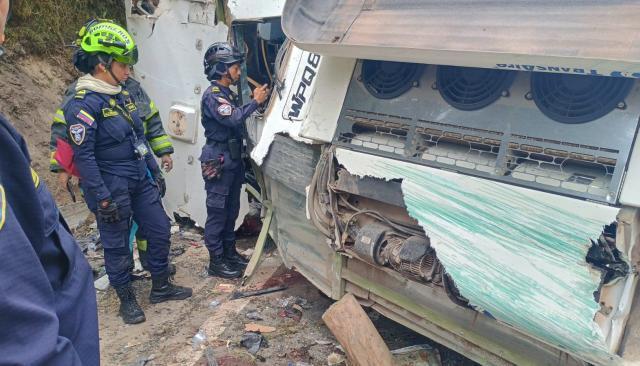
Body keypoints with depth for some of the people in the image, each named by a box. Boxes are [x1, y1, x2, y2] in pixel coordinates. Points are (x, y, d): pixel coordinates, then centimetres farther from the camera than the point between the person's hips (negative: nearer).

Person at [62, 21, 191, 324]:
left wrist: (154, 170, 18)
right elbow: (83, 156, -19)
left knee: (160, 231, 12)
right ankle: (126, 299, 26)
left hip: (141, 181, 8)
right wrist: (102, 198, -19)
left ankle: (160, 287, 30)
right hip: (112, 188, -8)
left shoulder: (122, 95, 8)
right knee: (117, 246, 8)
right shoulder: (83, 104, -18)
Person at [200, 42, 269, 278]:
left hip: (232, 160, 10)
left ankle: (229, 252, 28)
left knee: (231, 210, 16)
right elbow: (233, 119, -28)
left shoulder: (227, 94, 16)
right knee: (217, 212, -2)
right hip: (218, 162, -9)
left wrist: (255, 101, 0)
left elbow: (237, 120, 8)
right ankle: (216, 261, 6)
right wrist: (255, 102, -19)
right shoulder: (212, 95, -14)